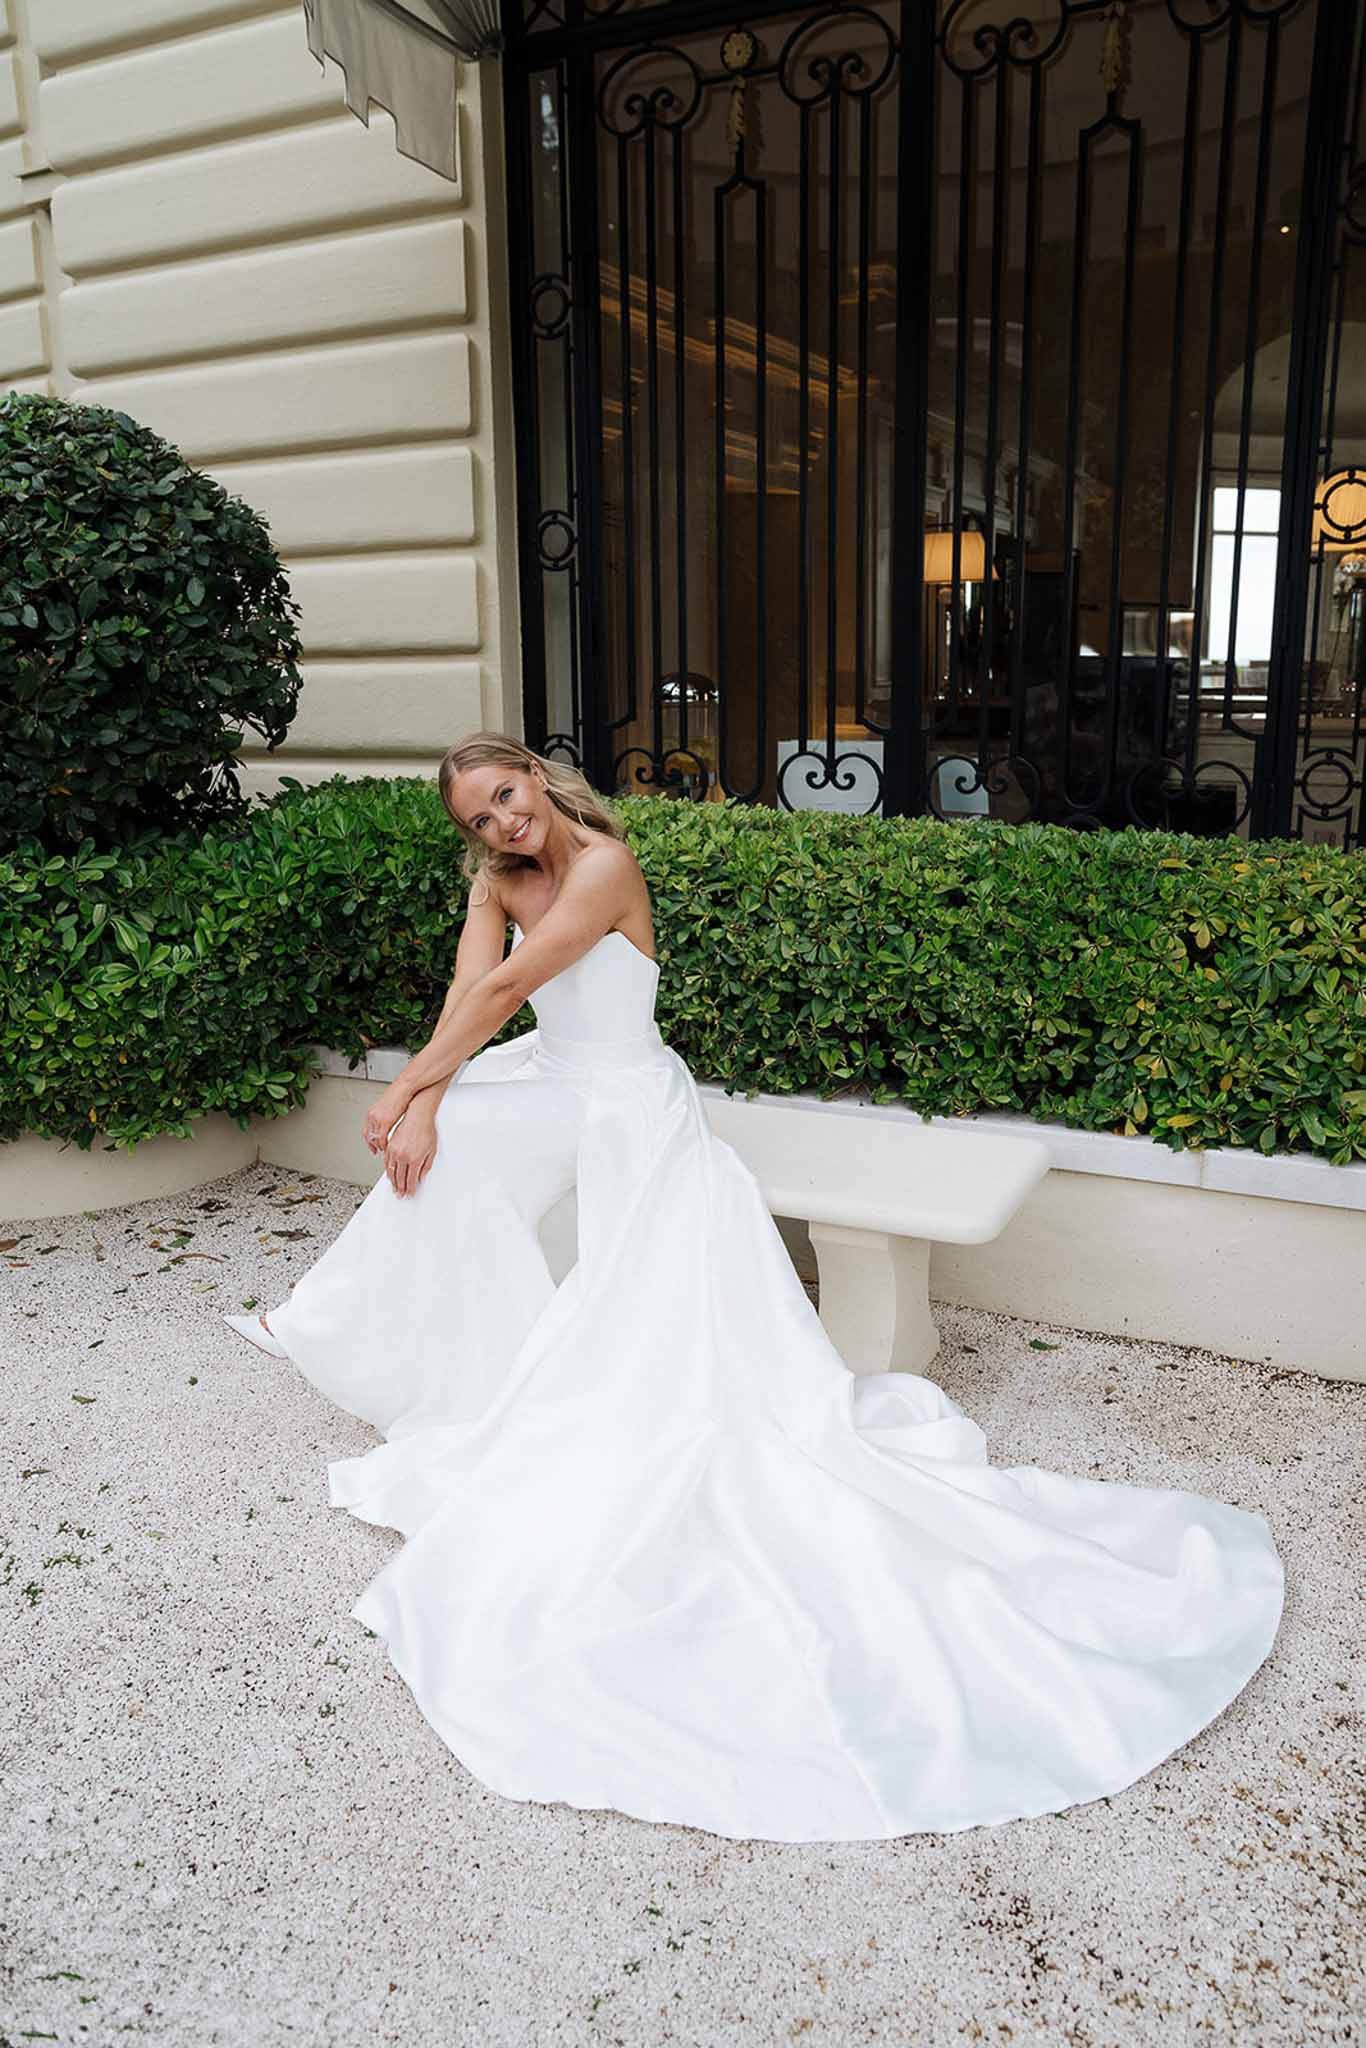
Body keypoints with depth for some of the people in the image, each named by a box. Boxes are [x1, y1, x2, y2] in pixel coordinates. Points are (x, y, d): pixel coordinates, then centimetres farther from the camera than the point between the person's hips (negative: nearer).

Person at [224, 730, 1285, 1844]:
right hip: (558, 1084, 8)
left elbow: (504, 989, -19)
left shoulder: (604, 864, -19)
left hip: (631, 1106, -8)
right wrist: (423, 1100, -17)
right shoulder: (501, 876, 5)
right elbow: (469, 993, -4)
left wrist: (406, 1089, -11)